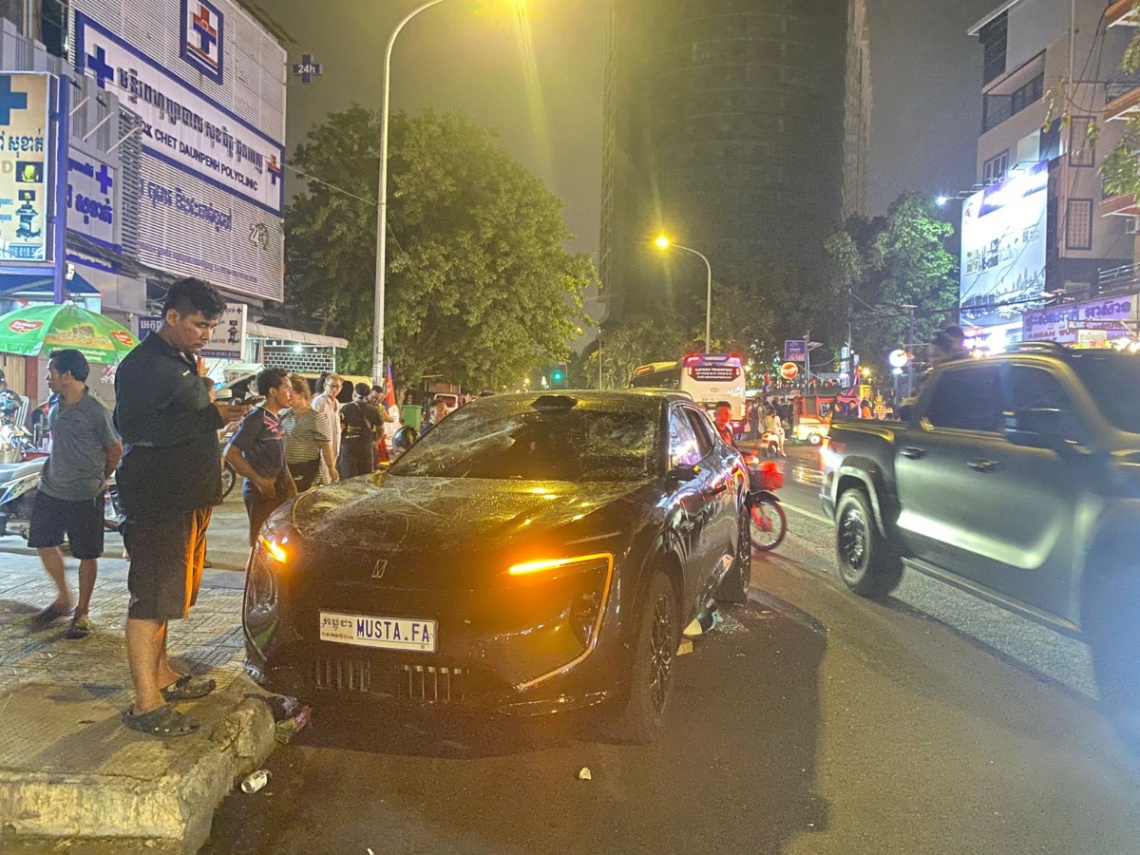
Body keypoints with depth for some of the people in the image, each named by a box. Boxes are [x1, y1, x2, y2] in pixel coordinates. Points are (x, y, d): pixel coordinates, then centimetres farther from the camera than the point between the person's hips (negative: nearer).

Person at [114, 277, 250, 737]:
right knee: (150, 596, -7)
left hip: (185, 497, 10)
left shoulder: (183, 361, 18)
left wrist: (218, 410, 14)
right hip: (155, 500, -10)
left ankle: (161, 676, 30)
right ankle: (146, 703, -2)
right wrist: (209, 417, -24)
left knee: (166, 592, 18)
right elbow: (132, 426, -25)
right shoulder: (142, 365, -13)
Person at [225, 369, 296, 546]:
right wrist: (258, 481, -22)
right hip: (261, 493, -9)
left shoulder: (276, 418, 13)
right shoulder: (256, 418, -14)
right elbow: (231, 453, -20)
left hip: (279, 491, 9)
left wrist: (289, 484, 15)